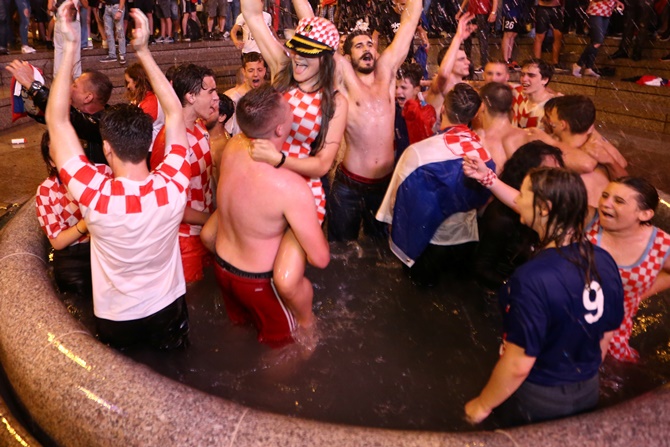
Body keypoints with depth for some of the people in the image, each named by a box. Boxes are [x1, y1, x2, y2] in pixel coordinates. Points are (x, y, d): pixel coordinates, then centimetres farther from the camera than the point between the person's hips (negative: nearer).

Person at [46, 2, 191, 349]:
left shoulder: (95, 195, -32)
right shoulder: (173, 187, -27)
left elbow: (56, 120, -22)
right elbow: (175, 112, -15)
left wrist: (70, 46, -22)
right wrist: (143, 51, -16)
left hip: (116, 318, 0)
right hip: (168, 309, 1)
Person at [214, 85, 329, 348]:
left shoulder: (232, 147, -18)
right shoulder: (293, 187, -37)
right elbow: (320, 258, -29)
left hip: (222, 266, 6)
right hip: (259, 282, -6)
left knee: (238, 323, 37)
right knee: (281, 344, 25)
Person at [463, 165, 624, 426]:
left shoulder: (533, 279, -33)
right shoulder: (605, 262, -10)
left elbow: (518, 365, -28)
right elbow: (606, 336, 3)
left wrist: (482, 405, -11)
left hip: (536, 401, -6)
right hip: (588, 393, 6)